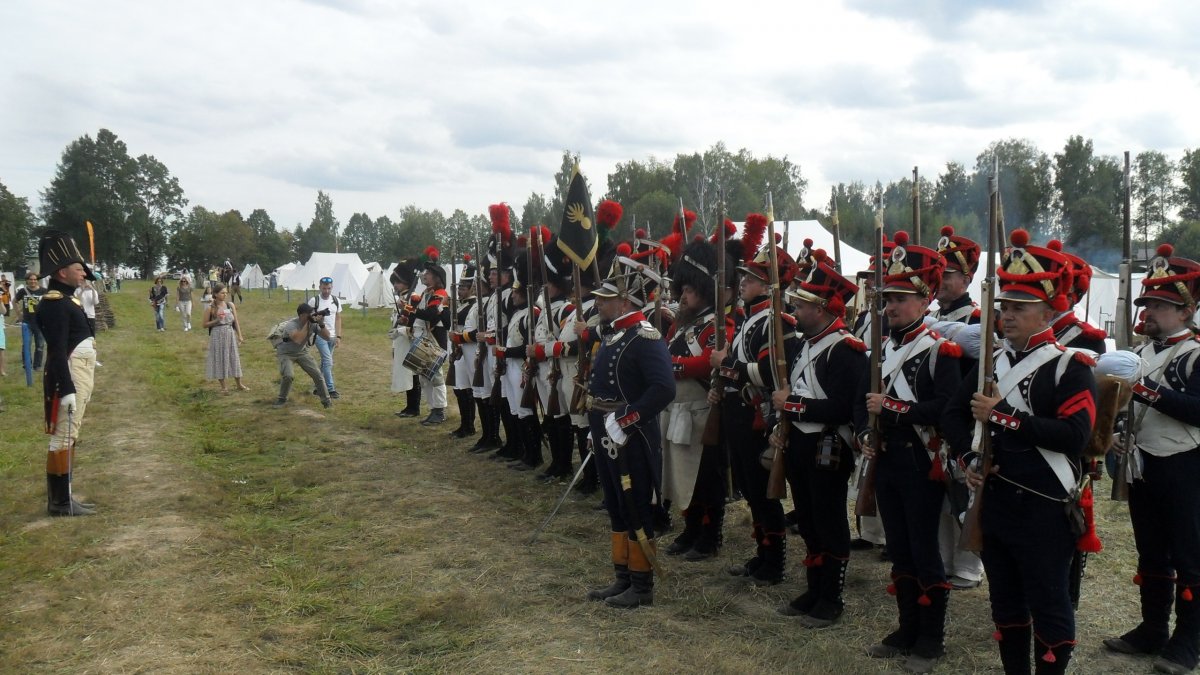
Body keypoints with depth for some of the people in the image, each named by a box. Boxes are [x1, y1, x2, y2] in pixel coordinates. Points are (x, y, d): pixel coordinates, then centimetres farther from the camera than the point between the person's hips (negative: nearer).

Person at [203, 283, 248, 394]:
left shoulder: (230, 305, 2)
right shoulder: (211, 308, -6)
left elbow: (236, 322, 6)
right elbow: (205, 324, -3)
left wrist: (239, 336, 2)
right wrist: (216, 320, -17)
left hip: (230, 335, 3)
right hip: (217, 336, -3)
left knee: (234, 359, 9)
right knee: (219, 360, 4)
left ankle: (239, 385, 21)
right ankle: (223, 387, 16)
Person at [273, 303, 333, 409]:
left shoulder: (313, 324, -15)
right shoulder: (291, 324, -30)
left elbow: (327, 337, -16)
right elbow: (298, 340, -47)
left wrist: (321, 324, -31)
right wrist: (307, 324, -43)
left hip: (302, 352, 4)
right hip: (285, 353, -4)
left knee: (318, 375, -5)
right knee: (287, 376, -27)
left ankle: (326, 400, 10)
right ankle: (282, 399, -2)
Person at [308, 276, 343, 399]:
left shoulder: (336, 300, 6)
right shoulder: (314, 300, -7)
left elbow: (338, 319, 9)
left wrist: (338, 336, 4)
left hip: (332, 337, 5)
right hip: (320, 335, -5)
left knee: (325, 362, 10)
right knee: (328, 361, -13)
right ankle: (331, 389, -9)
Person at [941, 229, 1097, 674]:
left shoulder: (1071, 366, -10)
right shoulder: (992, 361, 9)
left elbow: (1074, 435, -22)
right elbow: (953, 413, 11)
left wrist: (1003, 416, -24)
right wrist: (967, 457, -6)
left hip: (1044, 509, -6)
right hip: (992, 501, 6)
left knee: (1048, 604, 6)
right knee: (1005, 601, 17)